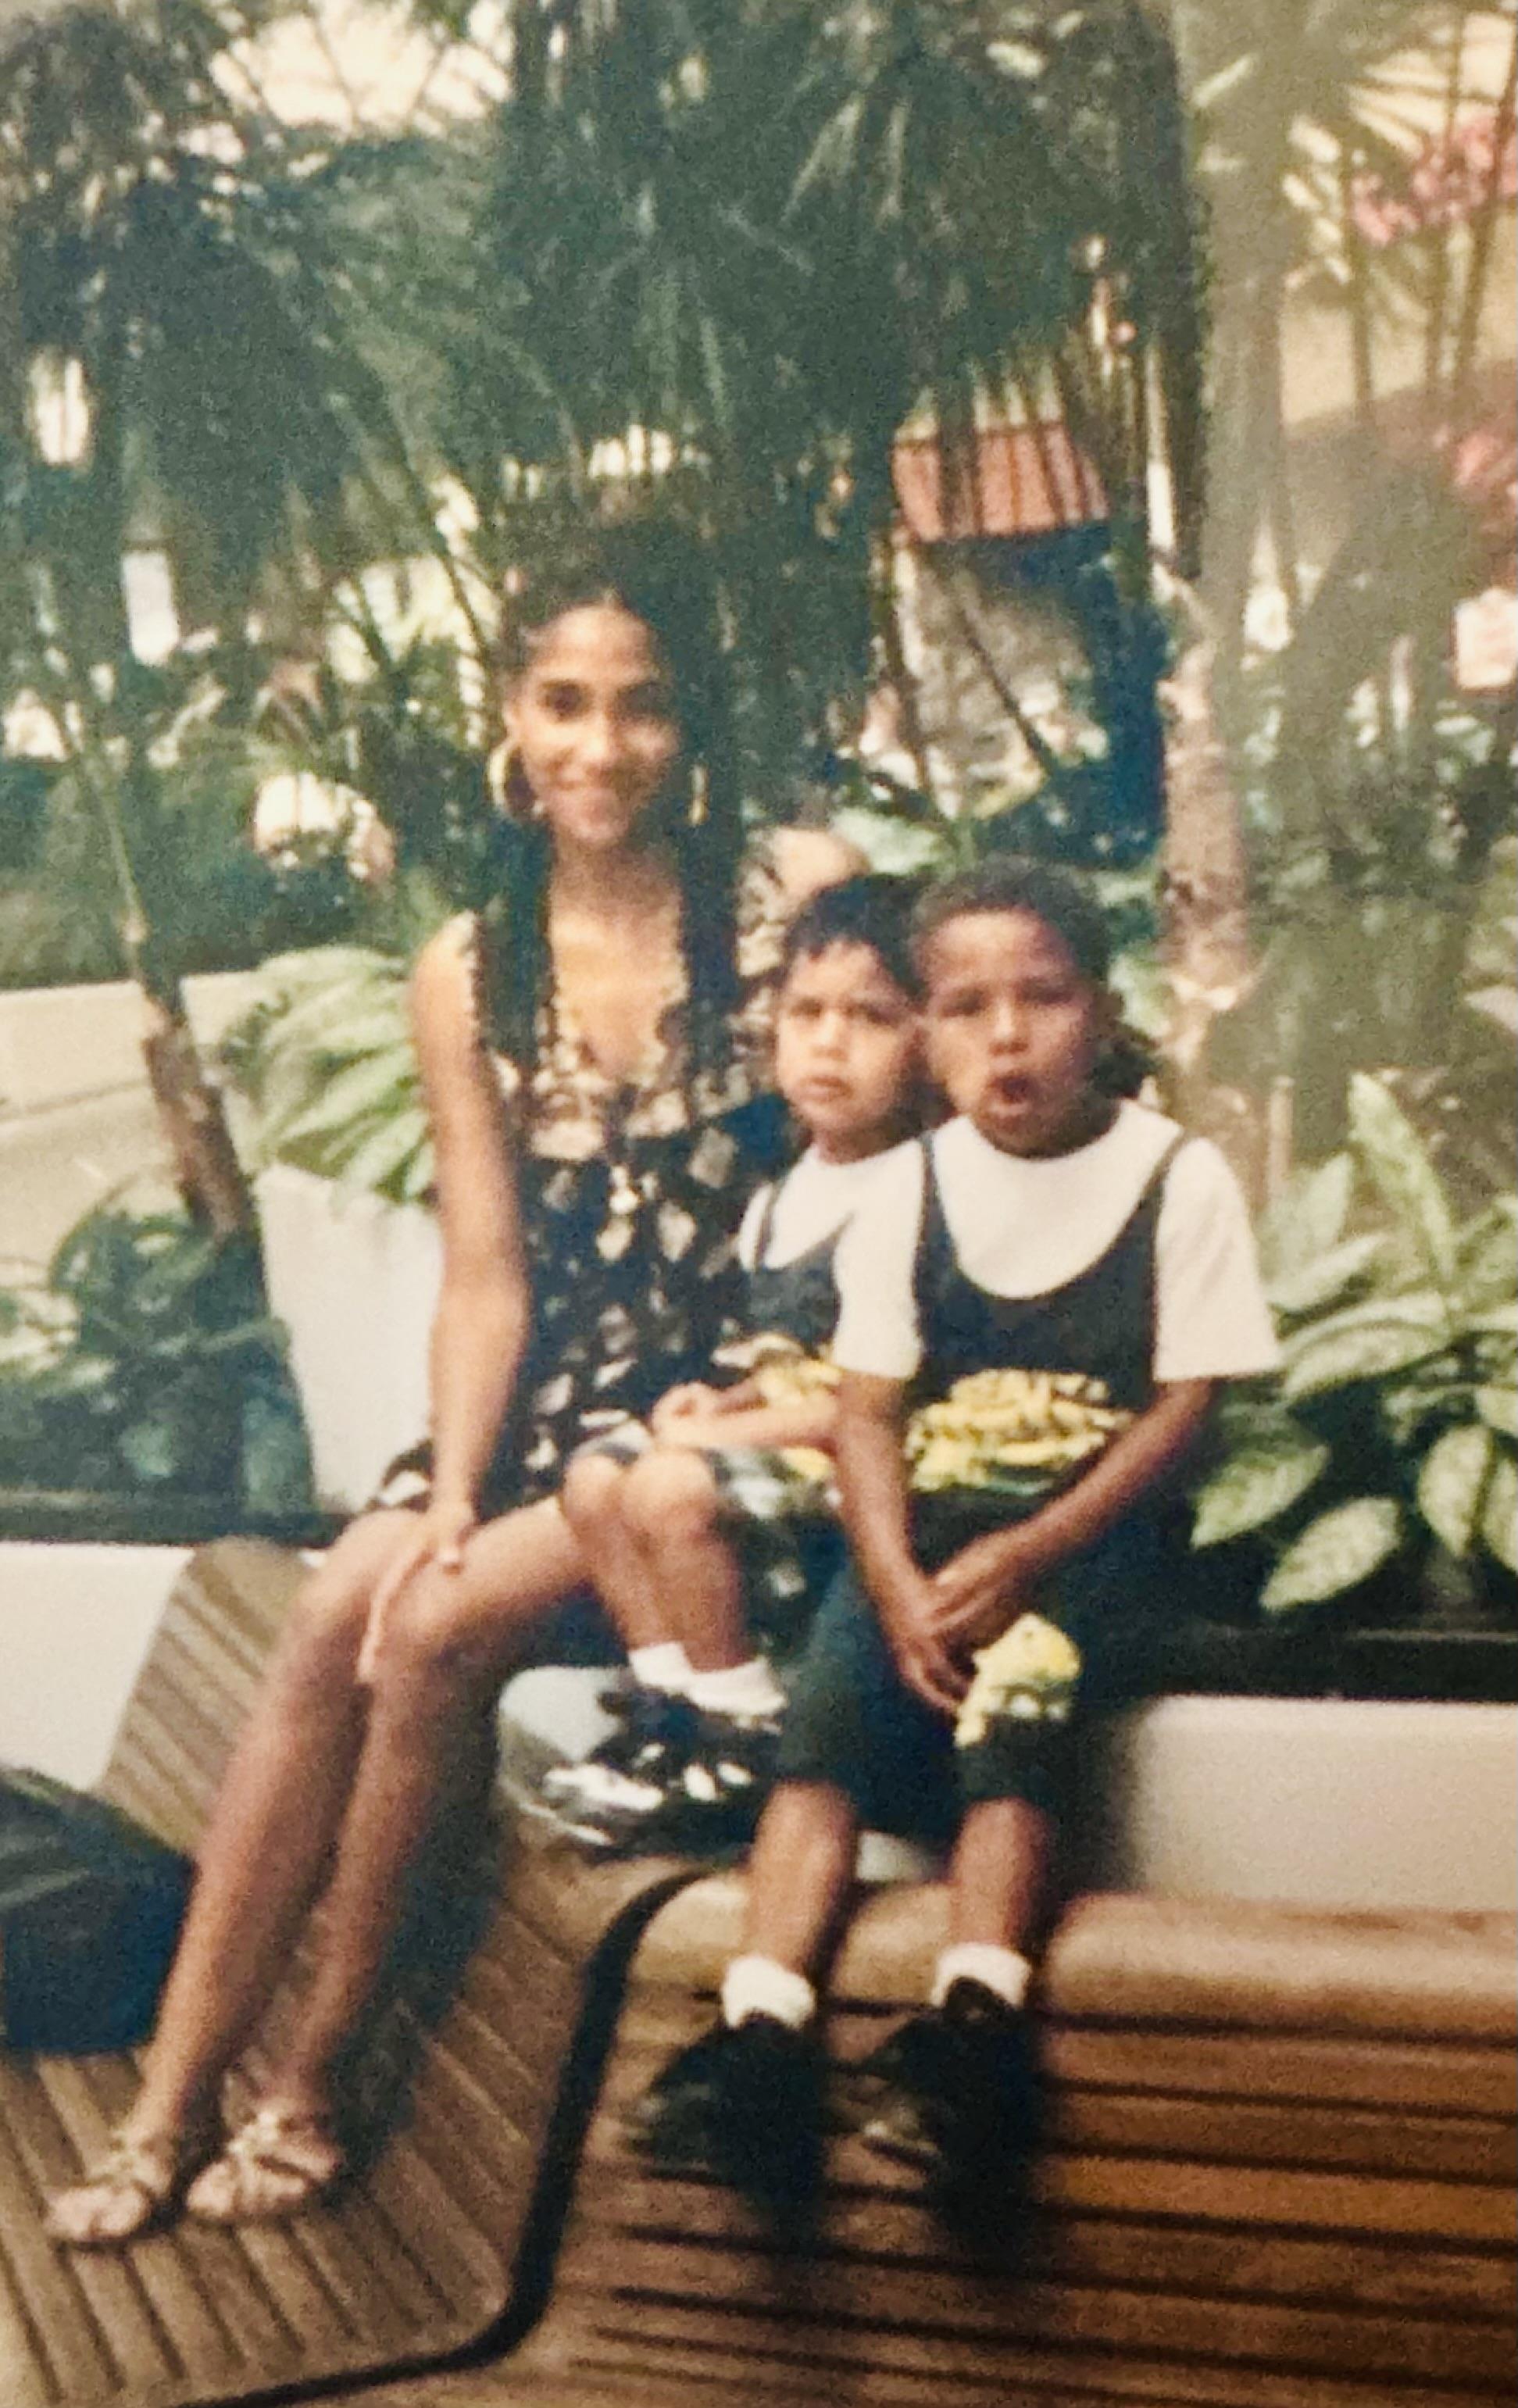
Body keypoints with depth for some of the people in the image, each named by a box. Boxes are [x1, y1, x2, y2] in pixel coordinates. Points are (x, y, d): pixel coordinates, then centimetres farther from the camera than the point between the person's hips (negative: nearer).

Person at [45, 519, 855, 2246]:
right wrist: (451, 1496, -12)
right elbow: (487, 1275, 1)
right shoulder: (470, 976, 5)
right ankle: (173, 2096, -12)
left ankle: (308, 2081, -7)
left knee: (440, 1627, -23)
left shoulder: (795, 897, -6)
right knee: (335, 1614, -20)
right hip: (548, 1400, 4)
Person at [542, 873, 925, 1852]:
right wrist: (722, 1399, 3)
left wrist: (744, 1427, -15)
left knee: (672, 1492, -26)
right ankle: (671, 1707, 3)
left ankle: (746, 1747, -12)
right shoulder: (779, 1198, 15)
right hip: (774, 1440, 9)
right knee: (595, 1476, -3)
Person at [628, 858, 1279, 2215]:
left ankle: (974, 2033, -38)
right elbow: (869, 1411, 4)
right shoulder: (910, 1189, 9)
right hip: (928, 1530, 3)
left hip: (1098, 1541, -3)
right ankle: (763, 2040, -31)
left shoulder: (1178, 1176, -1)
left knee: (1019, 1675, -32)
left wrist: (1022, 1560, -17)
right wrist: (899, 1585, -15)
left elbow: (1185, 1404, -5)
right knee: (830, 1703, -22)